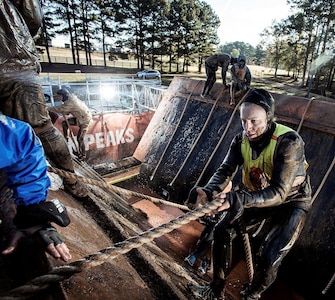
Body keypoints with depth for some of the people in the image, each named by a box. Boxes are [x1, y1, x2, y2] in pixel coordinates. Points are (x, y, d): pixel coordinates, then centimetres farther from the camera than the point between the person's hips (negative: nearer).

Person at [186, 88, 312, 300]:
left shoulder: (289, 141, -31)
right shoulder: (242, 140, -13)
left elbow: (279, 192, -37)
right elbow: (225, 171, -21)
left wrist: (239, 199, -53)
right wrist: (208, 191, -44)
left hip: (291, 201, -5)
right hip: (260, 196, 5)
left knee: (269, 256, -16)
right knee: (223, 231, -4)